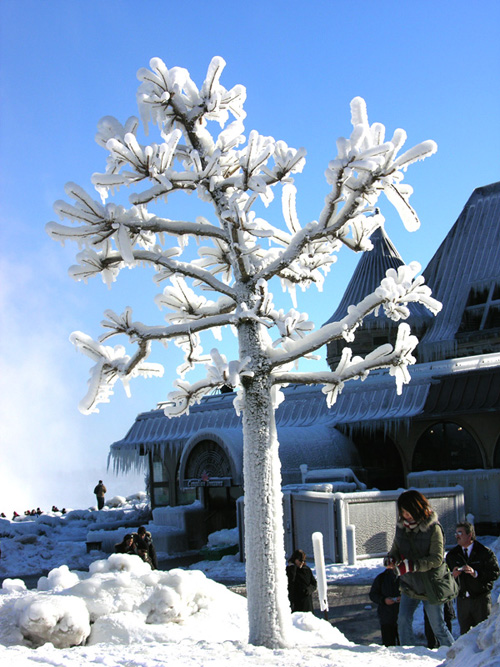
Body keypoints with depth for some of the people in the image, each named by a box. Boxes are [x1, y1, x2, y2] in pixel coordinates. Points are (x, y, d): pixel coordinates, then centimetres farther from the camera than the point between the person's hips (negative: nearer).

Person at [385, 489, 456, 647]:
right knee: (403, 621, -5)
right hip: (409, 585, 5)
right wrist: (391, 559, -15)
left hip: (431, 586, -5)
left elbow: (437, 559, -20)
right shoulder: (401, 526, 1)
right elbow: (396, 549, 9)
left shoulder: (433, 528, -15)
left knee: (438, 627, 4)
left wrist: (412, 565, -29)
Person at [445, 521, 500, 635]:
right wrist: (452, 575, -11)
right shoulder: (452, 555, 10)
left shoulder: (485, 553, -2)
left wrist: (475, 573, -23)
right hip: (462, 599, 3)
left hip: (481, 599, -3)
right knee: (464, 633, 6)